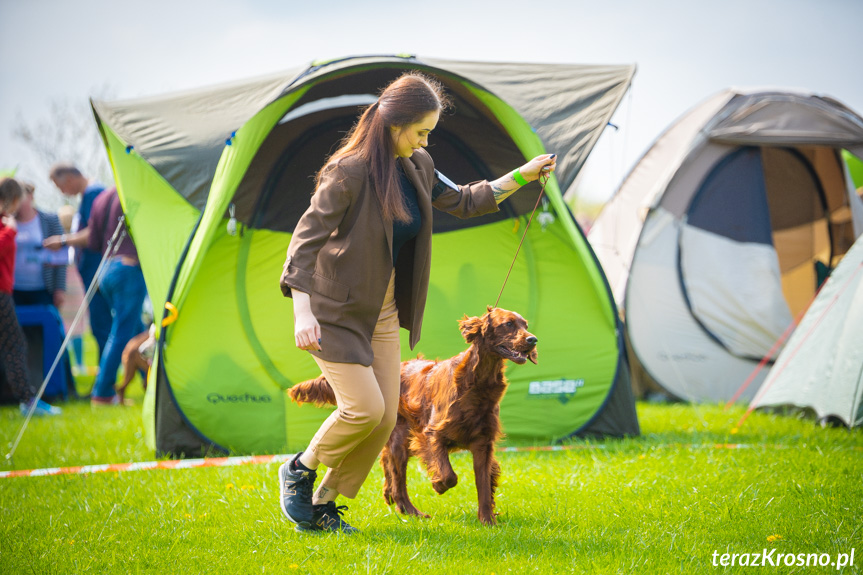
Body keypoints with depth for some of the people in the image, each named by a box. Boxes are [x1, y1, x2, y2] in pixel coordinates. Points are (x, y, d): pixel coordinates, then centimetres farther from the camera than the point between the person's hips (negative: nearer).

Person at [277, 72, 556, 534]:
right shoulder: (349, 172, -21)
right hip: (336, 310, -7)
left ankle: (324, 505, 17)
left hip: (383, 313, 7)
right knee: (364, 409, -14)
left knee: (386, 417, 2)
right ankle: (299, 470, 11)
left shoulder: (416, 166, 2)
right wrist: (302, 313, -30)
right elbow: (307, 236, -22)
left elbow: (462, 202, 19)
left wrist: (520, 177, 11)